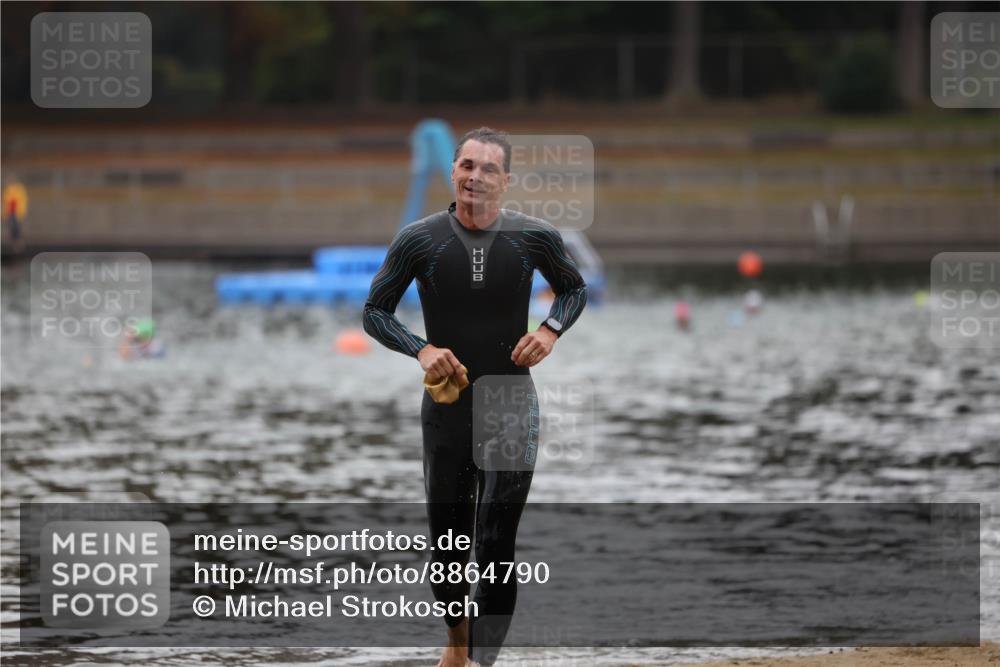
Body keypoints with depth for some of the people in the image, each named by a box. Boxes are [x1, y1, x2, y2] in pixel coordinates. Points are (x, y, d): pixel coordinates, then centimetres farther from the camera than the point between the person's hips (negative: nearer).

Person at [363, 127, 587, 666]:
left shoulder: (535, 237, -4)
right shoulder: (418, 240, -6)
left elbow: (574, 288, 14)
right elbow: (375, 312, 2)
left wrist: (551, 331, -6)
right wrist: (421, 350, -15)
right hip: (447, 405, 1)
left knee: (496, 544, -8)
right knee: (447, 537, 11)